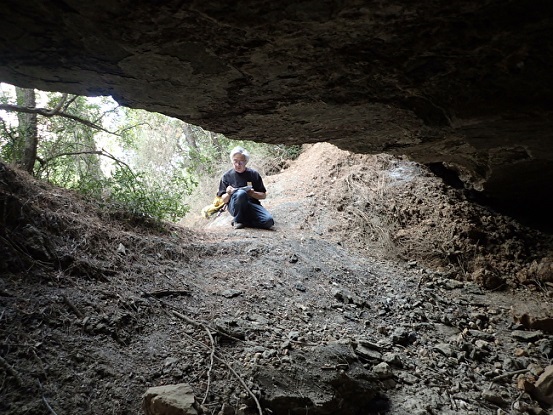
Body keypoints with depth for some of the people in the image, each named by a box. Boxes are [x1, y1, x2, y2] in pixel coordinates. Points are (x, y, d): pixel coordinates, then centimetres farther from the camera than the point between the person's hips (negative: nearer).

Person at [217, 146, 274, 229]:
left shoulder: (254, 174, 9)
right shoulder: (227, 176, 7)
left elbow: (263, 195, 9)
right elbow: (224, 200, 6)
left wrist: (252, 193, -11)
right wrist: (228, 194, -17)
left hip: (252, 205, 1)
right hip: (235, 206, -1)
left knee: (269, 221, -28)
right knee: (241, 193, -37)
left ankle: (245, 221, -2)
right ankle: (238, 221, -13)